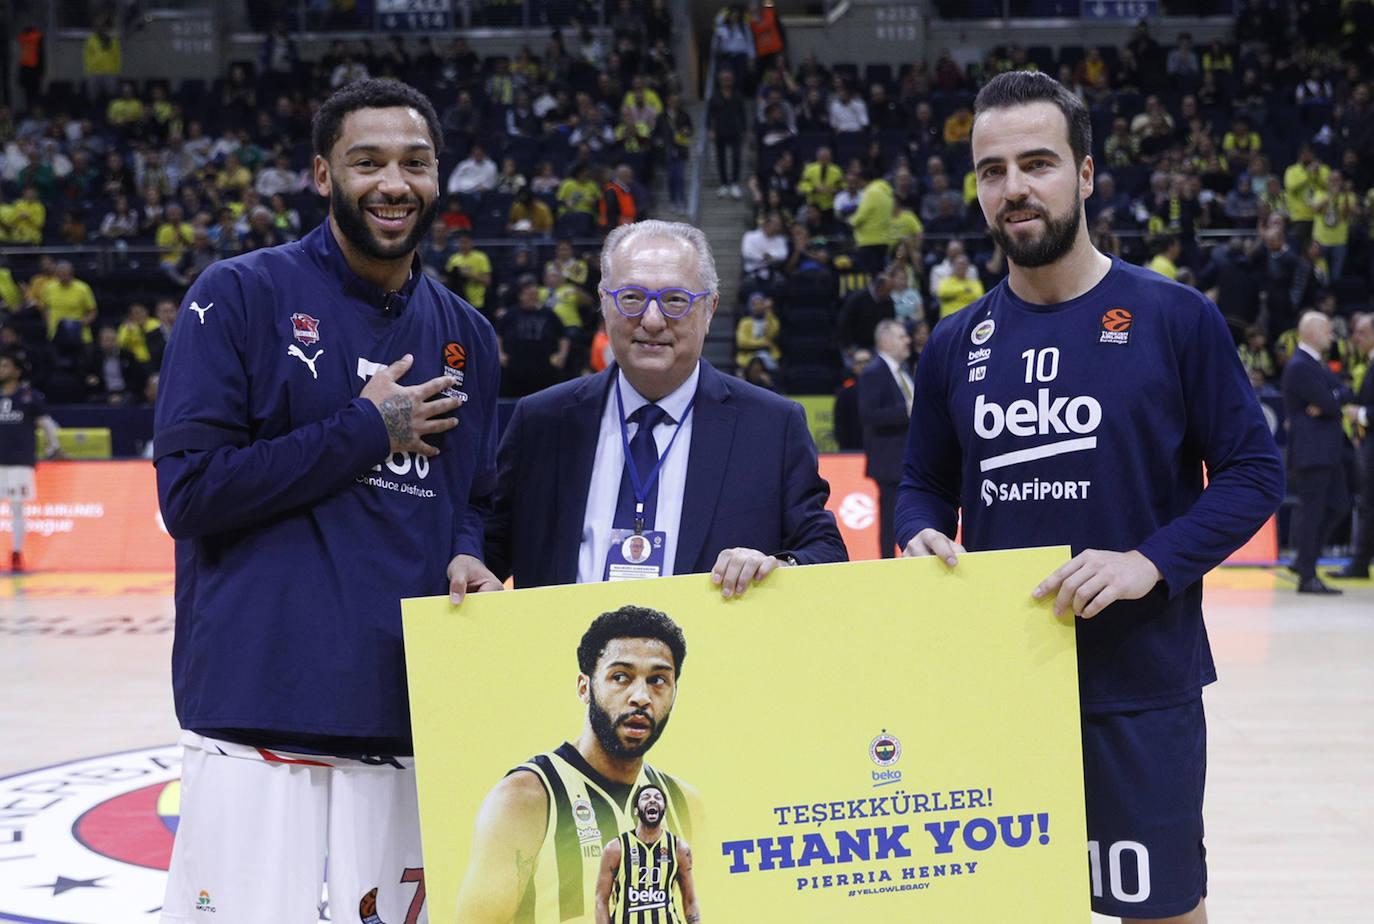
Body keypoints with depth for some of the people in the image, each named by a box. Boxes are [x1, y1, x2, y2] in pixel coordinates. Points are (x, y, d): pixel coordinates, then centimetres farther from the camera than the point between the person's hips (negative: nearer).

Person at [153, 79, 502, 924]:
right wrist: (367, 430, -7)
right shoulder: (241, 297, -1)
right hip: (261, 714, -4)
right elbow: (190, 492, -9)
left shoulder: (466, 337, 15)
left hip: (410, 722, 5)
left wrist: (468, 556, 0)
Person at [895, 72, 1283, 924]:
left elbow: (1253, 471, -4)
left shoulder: (1173, 319, -5)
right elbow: (925, 485, 15)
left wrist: (1151, 562, -18)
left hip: (1142, 685, -3)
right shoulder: (957, 345, 6)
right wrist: (922, 539, -7)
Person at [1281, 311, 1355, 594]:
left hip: (1328, 450, 10)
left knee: (1337, 505, 12)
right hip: (1311, 451, -10)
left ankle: (1304, 558, 22)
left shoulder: (1316, 364, 17)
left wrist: (1331, 400, -10)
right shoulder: (1299, 367, -16)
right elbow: (1330, 404, -22)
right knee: (1311, 510, -5)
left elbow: (1347, 394, 10)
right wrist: (1339, 398, -1)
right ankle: (1307, 577, 0)